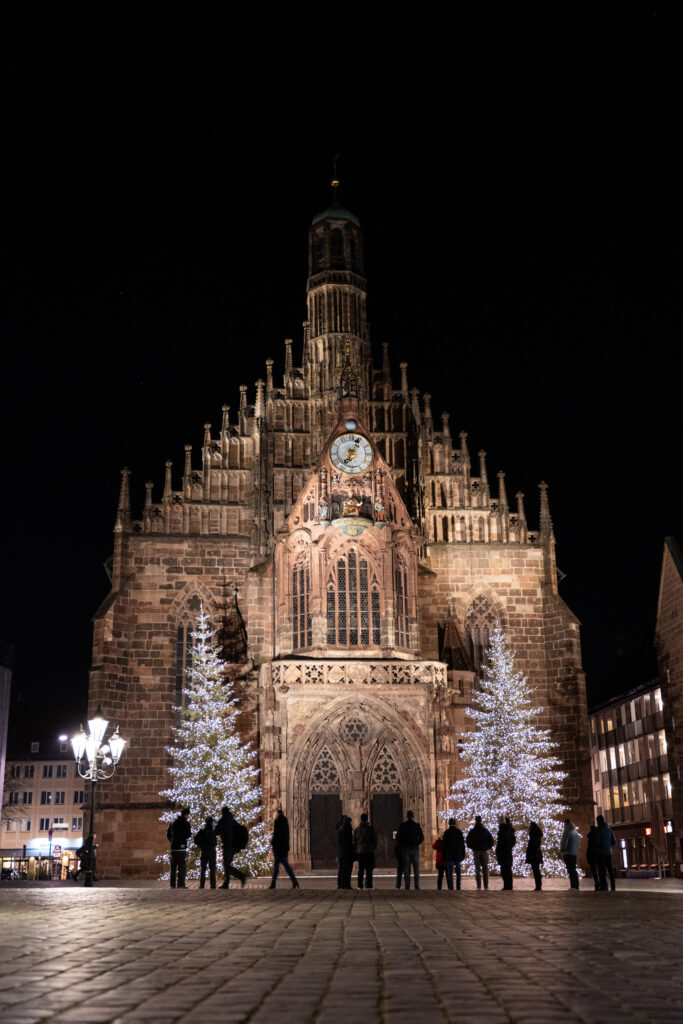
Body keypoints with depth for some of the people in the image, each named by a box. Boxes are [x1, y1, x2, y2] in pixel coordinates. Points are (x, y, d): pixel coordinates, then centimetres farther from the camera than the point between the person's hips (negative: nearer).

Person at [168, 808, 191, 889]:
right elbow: (188, 835, -7)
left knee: (173, 867, 11)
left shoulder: (173, 823, 11)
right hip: (181, 846, -6)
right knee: (182, 867, -3)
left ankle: (172, 884, 12)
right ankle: (181, 884, -7)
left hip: (173, 847, 6)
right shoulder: (186, 823, -7)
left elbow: (168, 834, 14)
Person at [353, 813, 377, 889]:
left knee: (360, 869, 10)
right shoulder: (371, 829, -5)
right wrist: (374, 848, 14)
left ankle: (360, 885, 8)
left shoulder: (357, 829, 4)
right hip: (369, 851, -3)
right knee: (369, 870, 0)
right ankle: (368, 885, -5)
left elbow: (354, 841, 7)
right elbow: (375, 840, -2)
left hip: (360, 851, 3)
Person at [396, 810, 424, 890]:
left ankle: (407, 886, -2)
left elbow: (397, 837, 2)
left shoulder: (402, 825, 2)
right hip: (414, 848, -1)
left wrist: (401, 844, 12)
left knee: (406, 868, 3)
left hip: (405, 848, 1)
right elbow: (422, 837, -5)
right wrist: (417, 844, 7)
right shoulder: (416, 825, -2)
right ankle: (417, 885, -3)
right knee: (416, 867, 3)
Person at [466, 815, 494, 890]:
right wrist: (487, 847, 11)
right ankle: (486, 886, 2)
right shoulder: (485, 830, -1)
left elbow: (467, 841, -2)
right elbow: (491, 840, -2)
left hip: (476, 852, 0)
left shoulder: (472, 831, -2)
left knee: (477, 869, 3)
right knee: (485, 869, 6)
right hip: (484, 852, 0)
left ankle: (479, 886, -2)